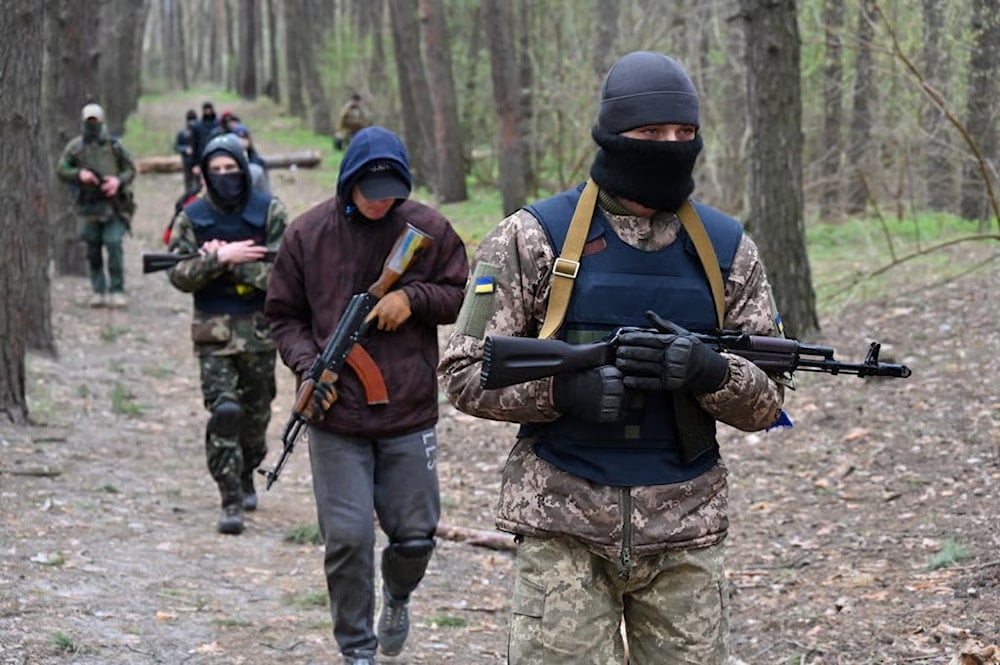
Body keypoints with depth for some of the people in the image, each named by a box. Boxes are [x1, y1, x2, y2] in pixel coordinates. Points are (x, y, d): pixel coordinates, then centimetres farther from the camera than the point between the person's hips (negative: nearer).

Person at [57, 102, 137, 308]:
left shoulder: (114, 145, 3)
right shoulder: (75, 147, 5)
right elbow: (62, 171, 5)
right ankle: (98, 291, 16)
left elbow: (131, 169, 7)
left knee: (114, 245, -11)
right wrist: (79, 174, -13)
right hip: (88, 205, 2)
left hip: (113, 204, -2)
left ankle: (117, 291, -4)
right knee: (93, 250, 7)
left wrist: (119, 180, -12)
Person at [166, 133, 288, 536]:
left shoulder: (270, 213, -2)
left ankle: (245, 478, 39)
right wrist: (220, 258, -19)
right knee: (224, 410, -14)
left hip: (259, 327, 1)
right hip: (213, 330, -1)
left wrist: (231, 262, -15)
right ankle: (231, 502, -11)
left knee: (256, 414, 13)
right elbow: (179, 275, -6)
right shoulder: (191, 218, 1)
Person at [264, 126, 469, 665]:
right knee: (346, 539, -2)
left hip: (410, 416, 1)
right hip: (336, 419, -1)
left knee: (415, 535, 7)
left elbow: (462, 296, 8)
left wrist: (413, 296, -10)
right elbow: (284, 316, 8)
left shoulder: (428, 229, 1)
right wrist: (308, 365, -10)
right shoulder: (307, 234, 1)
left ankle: (398, 599, 41)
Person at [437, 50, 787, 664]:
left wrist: (708, 370, -16)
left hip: (684, 530, 3)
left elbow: (765, 402, 6)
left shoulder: (727, 247, 6)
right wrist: (564, 389, -19)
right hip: (565, 526, -3)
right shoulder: (535, 238, -2)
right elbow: (465, 373, -3)